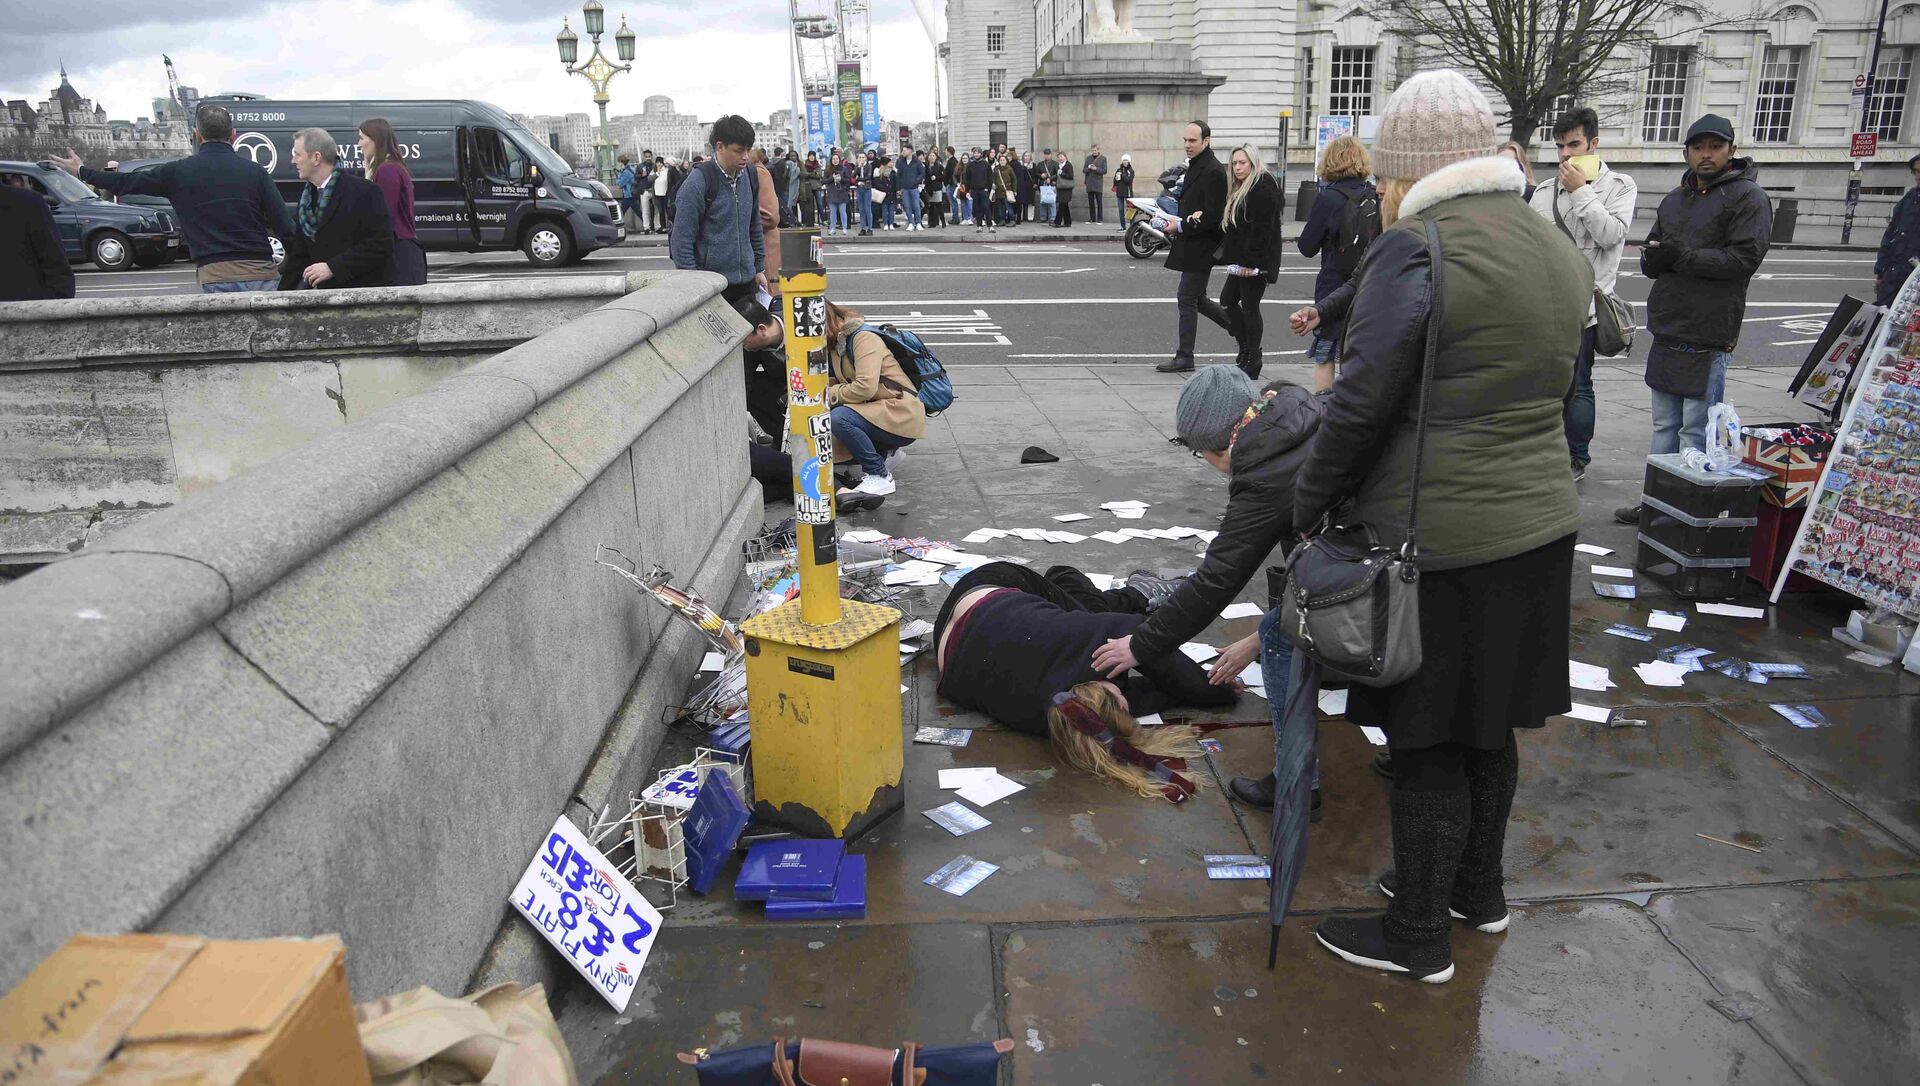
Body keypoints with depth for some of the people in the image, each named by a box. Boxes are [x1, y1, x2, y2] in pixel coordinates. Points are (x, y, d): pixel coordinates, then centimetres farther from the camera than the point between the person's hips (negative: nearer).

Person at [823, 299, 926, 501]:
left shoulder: (864, 338, -15)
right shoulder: (834, 346, 12)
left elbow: (866, 387, -26)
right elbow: (829, 386, 9)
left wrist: (832, 394, -14)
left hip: (902, 416, -10)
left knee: (838, 418, -29)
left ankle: (880, 477, -17)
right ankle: (886, 453, 15)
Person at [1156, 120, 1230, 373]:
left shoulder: (1213, 171, -16)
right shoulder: (1195, 166, 14)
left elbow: (1213, 216, -20)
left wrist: (1180, 226, -17)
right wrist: (1182, 220, -4)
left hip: (1201, 245, -10)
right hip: (1191, 245, 10)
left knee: (1187, 299, -5)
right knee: (1196, 299, 16)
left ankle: (1184, 357, 2)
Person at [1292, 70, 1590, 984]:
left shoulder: (1418, 248, -16)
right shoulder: (1558, 250, 11)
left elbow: (1362, 404, -17)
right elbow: (1547, 390, 13)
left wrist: (1307, 509, -5)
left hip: (1434, 539, -8)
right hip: (1538, 524, 8)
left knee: (1426, 744, 5)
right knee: (1488, 724, 21)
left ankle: (1419, 937, 19)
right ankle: (1478, 888, 39)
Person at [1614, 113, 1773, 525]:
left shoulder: (1748, 198, -5)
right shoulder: (1675, 199, 18)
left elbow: (1745, 258, -16)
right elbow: (1649, 261, 16)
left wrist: (1682, 256, -17)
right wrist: (1655, 257, -7)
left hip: (1708, 337, -8)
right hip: (1667, 332, 8)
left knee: (1696, 432, -4)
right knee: (1665, 425, 14)